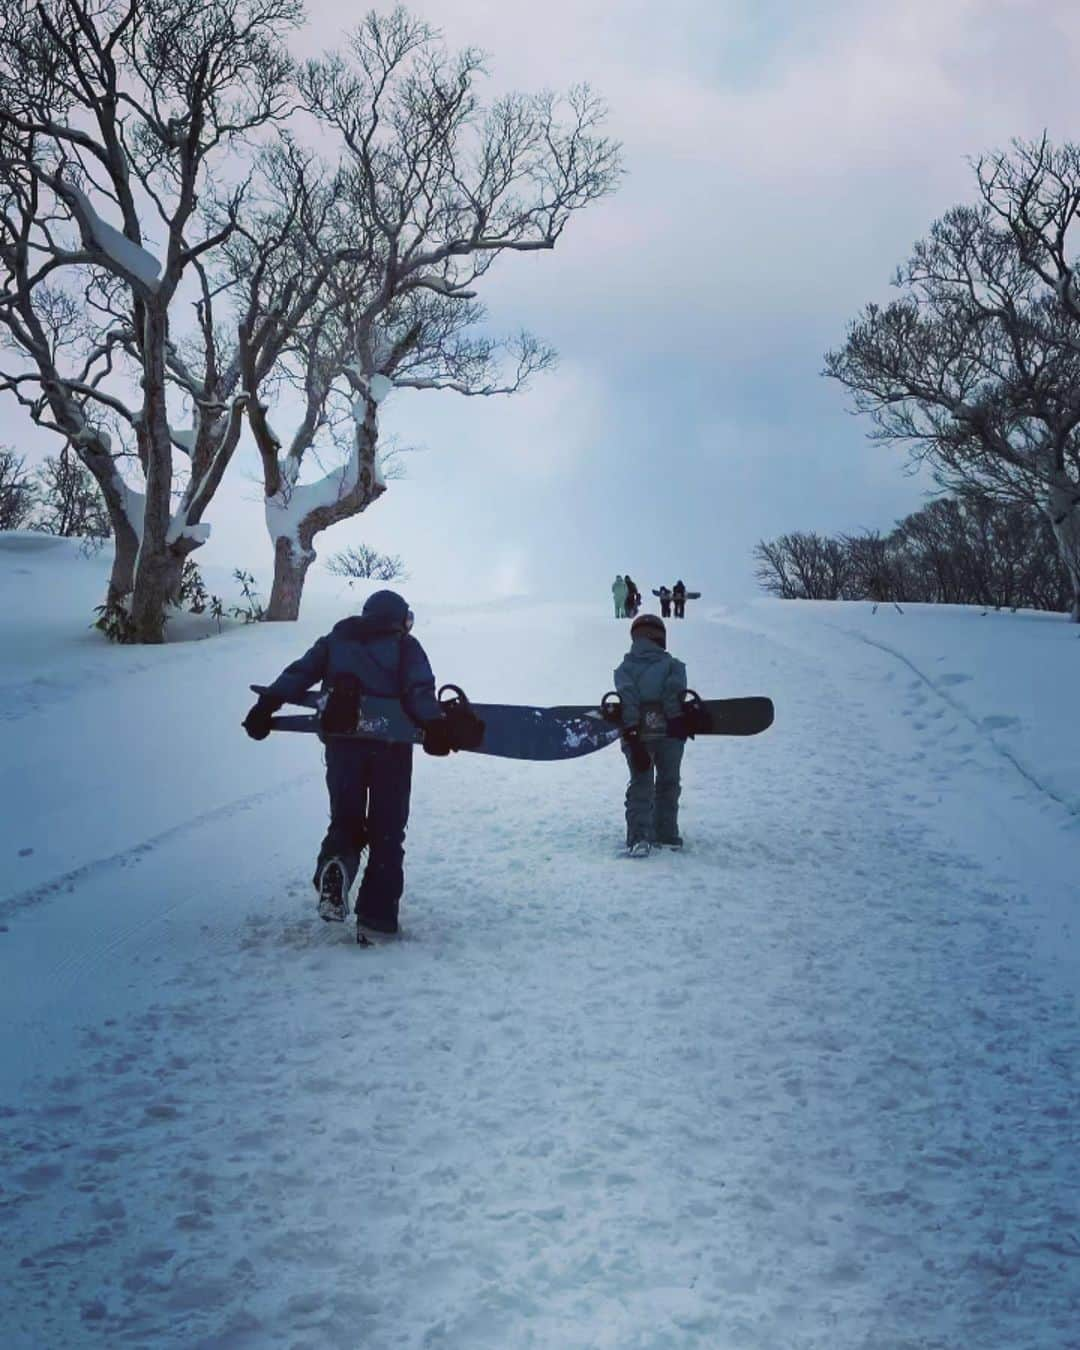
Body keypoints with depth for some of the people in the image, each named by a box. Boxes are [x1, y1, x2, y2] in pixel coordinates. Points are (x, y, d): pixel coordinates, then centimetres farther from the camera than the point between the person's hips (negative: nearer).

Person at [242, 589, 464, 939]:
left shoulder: (336, 640, 19)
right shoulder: (405, 645, 11)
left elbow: (300, 673, 6)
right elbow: (419, 689, -6)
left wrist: (267, 704, -2)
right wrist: (435, 724, -19)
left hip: (342, 739, 2)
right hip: (389, 742, -2)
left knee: (346, 818, 13)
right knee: (387, 831, 7)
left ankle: (335, 863, -21)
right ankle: (377, 915, -1)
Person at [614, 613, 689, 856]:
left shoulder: (625, 668, 6)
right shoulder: (672, 665, 7)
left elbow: (627, 699, -7)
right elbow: (675, 691, -10)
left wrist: (630, 730, -13)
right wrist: (678, 718, -11)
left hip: (637, 733, 0)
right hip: (670, 732, 0)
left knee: (640, 785, 2)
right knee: (668, 783, 15)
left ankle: (638, 837, -12)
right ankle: (667, 834, 19)